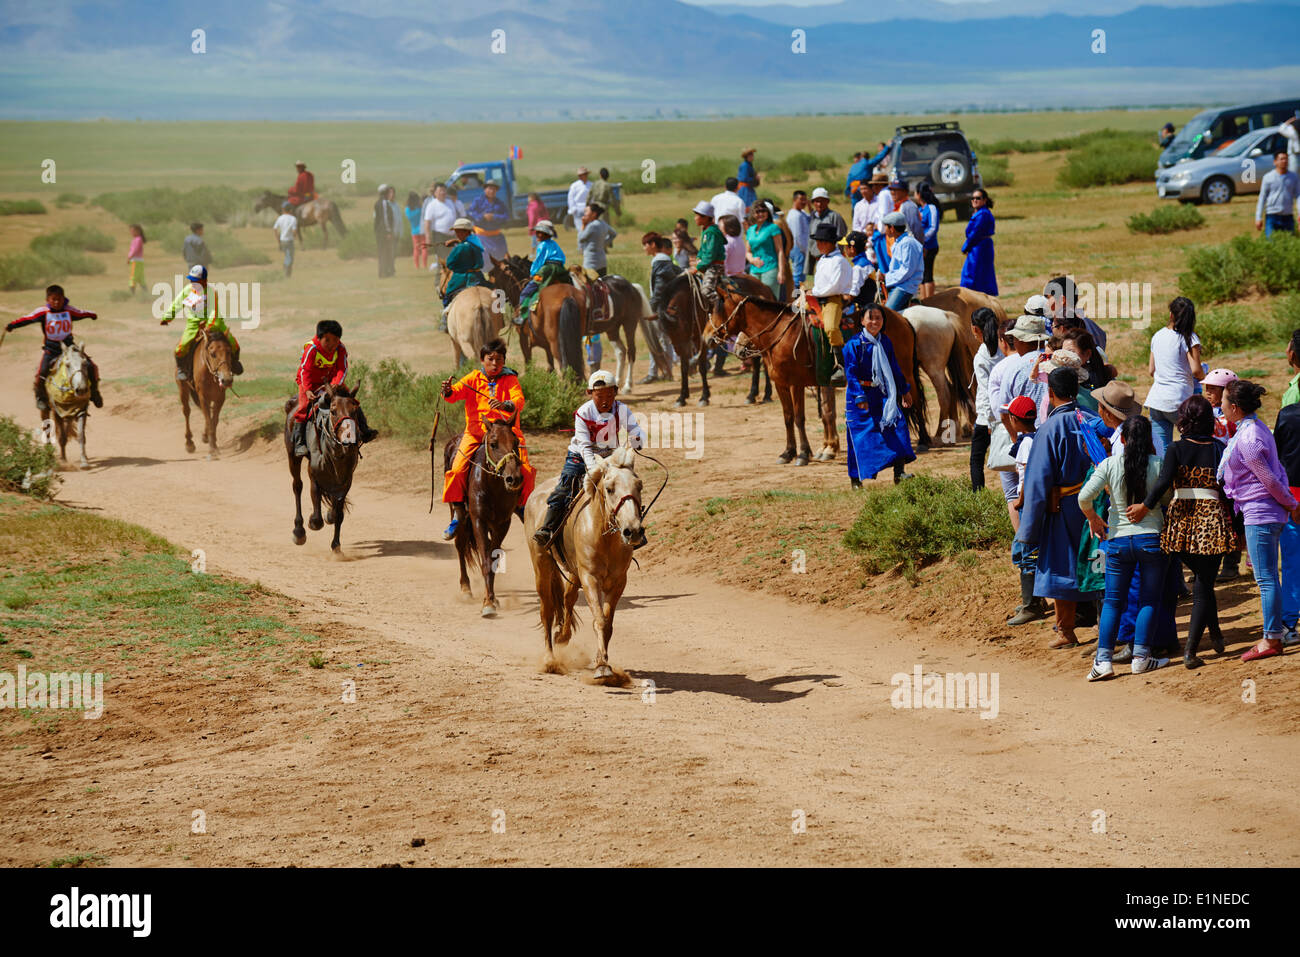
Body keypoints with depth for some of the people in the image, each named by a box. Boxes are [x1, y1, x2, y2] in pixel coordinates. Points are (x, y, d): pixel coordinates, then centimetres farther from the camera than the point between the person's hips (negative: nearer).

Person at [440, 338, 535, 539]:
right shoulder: (473, 379, 7)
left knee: (526, 469, -16)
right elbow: (456, 392, -7)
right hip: (475, 432, 0)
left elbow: (519, 400, -13)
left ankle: (522, 505, 12)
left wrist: (505, 405, -36)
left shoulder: (510, 380, 4)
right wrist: (448, 391, -32)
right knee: (457, 469, -18)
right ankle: (458, 512, 1)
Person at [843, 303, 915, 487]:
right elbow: (851, 373, -15)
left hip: (883, 395, 5)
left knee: (897, 424, -11)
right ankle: (856, 479, 13)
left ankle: (899, 473, -11)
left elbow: (894, 368, 19)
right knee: (860, 437, 0)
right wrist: (860, 396, -25)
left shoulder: (885, 342, 8)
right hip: (861, 395, -4)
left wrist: (904, 390, 22)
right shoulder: (854, 344, -10)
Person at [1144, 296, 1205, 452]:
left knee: (1162, 452, 2)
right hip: (1179, 401, -5)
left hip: (1156, 400, 5)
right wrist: (1204, 376, 7)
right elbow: (1196, 370, -14)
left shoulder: (1157, 336, 11)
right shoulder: (1190, 338, -6)